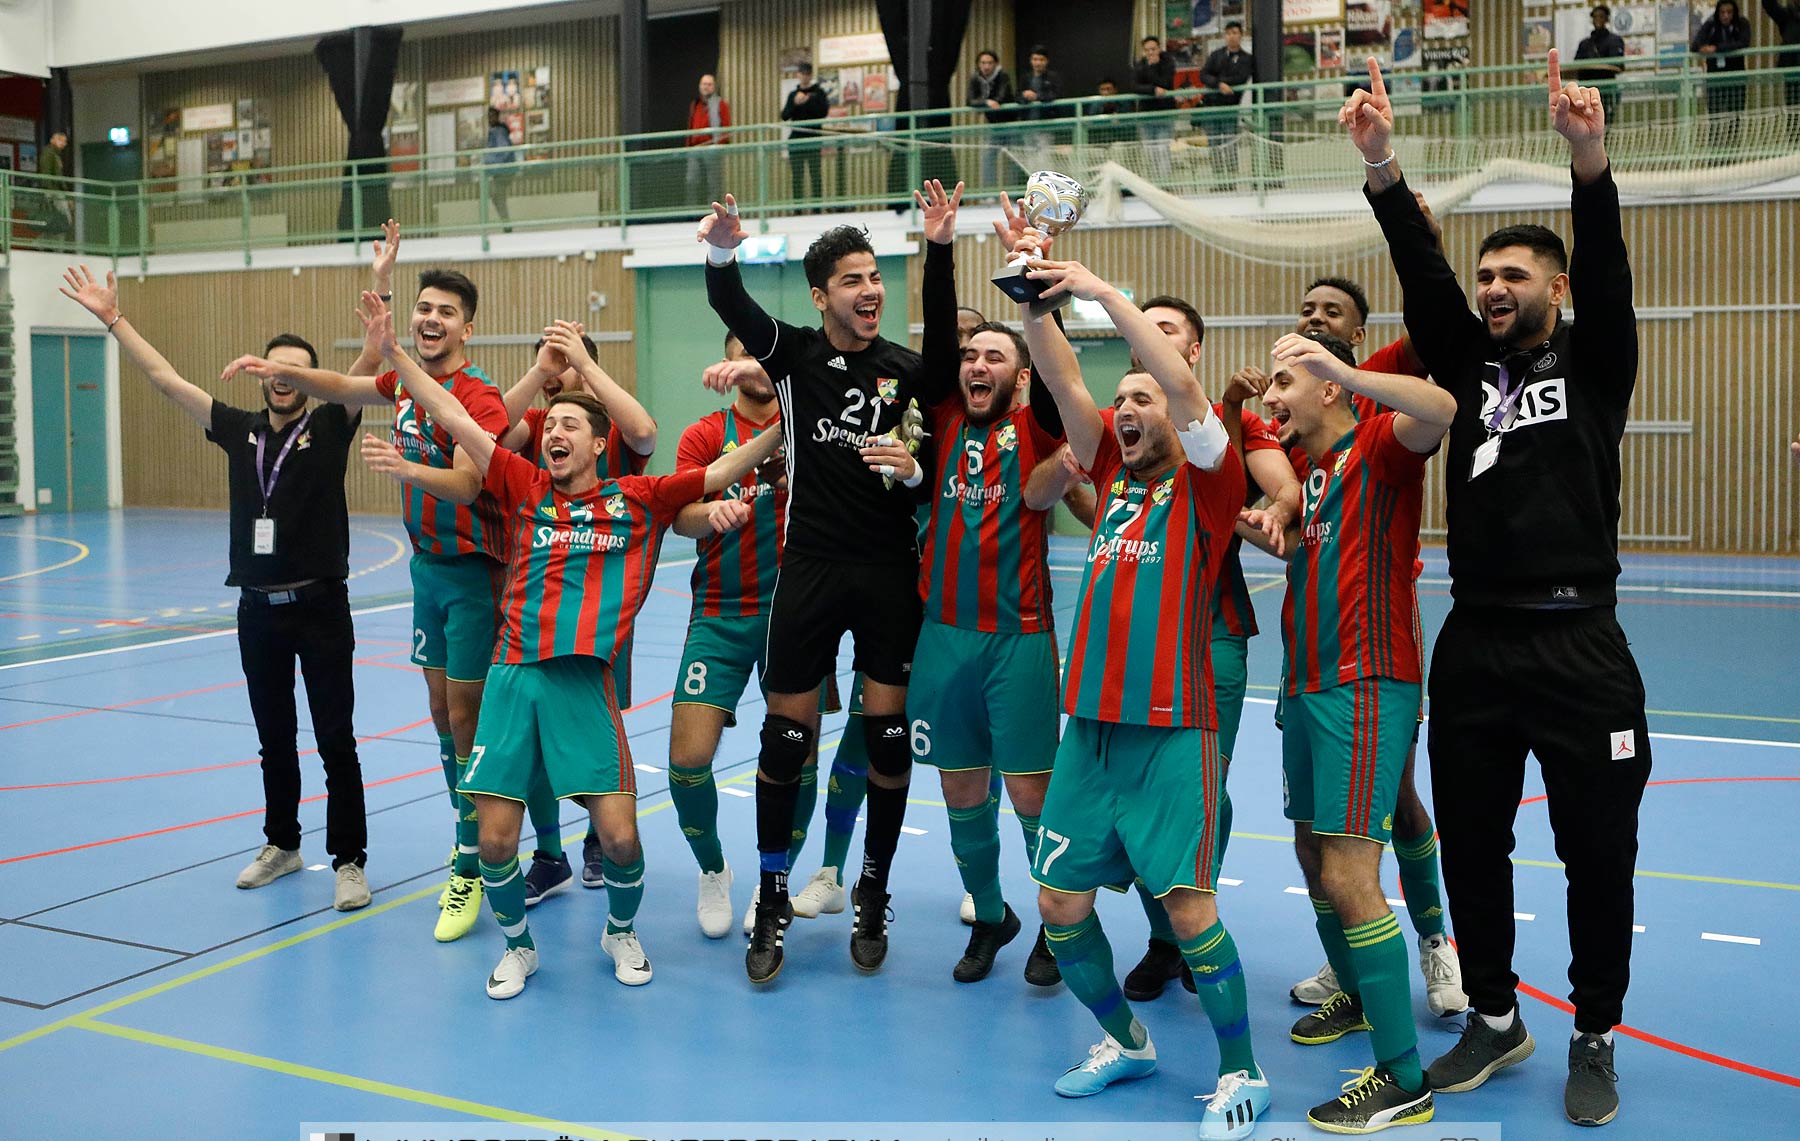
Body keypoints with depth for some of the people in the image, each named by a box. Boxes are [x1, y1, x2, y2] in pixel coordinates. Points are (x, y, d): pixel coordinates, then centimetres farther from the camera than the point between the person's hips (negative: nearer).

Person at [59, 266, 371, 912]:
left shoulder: (329, 428, -3)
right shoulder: (239, 430, 7)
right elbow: (165, 378, 8)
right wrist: (113, 319, 7)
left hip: (320, 608, -4)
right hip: (258, 610, 5)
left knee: (336, 742, -1)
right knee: (274, 739, 16)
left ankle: (349, 862, 7)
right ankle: (282, 845, 31)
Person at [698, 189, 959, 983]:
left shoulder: (905, 368, 5)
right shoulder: (795, 354, 0)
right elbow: (729, 306, -13)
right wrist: (721, 253, -36)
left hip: (891, 573, 1)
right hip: (812, 569, -1)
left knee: (888, 736, 4)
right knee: (787, 735, 2)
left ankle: (872, 900, 23)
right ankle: (772, 903, 19)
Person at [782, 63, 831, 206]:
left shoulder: (818, 92, 5)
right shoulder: (793, 94, 14)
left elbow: (824, 112, -8)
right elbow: (784, 116, 5)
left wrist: (808, 102, -16)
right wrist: (795, 103, -10)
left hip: (813, 139, -3)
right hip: (796, 139, 3)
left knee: (815, 174, -6)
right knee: (797, 176, 2)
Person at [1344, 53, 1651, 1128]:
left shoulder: (1595, 362, 4)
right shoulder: (1471, 363, 11)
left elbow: (1608, 272, -14)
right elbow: (1421, 274, -2)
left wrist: (1591, 161, -30)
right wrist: (1384, 168, -16)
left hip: (1580, 647, -3)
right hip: (1474, 645, 4)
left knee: (1598, 855, 6)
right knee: (1471, 846, 11)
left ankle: (1595, 1038, 24)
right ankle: (1495, 1018, 29)